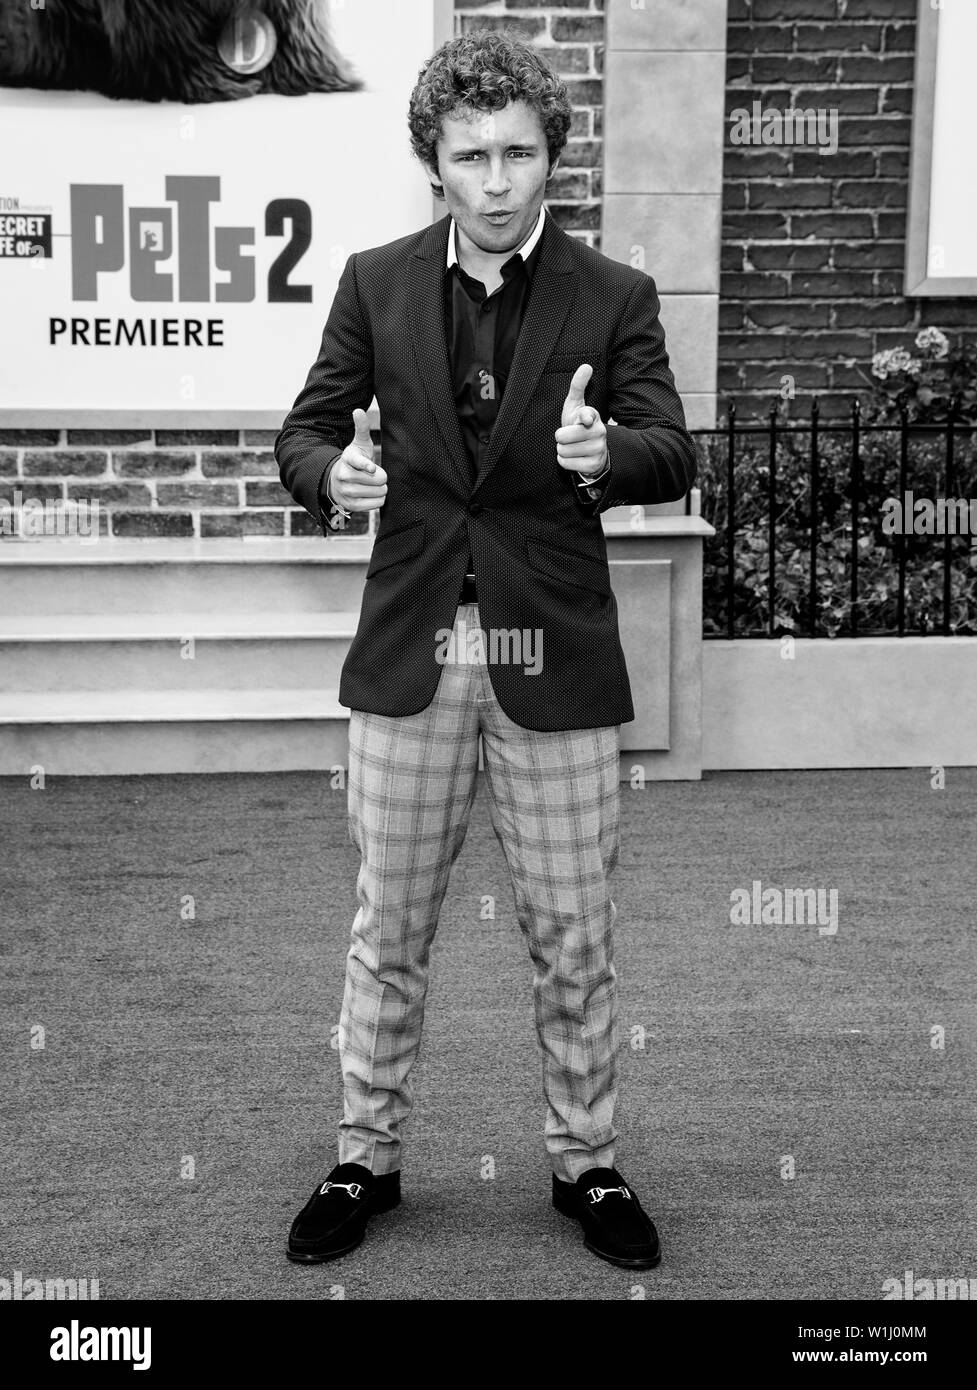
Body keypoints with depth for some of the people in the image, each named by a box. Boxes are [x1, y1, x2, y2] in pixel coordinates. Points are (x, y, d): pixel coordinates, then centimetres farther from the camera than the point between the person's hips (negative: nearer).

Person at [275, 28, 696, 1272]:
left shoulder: (614, 298, -1)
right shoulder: (376, 284, 3)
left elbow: (673, 456, -9)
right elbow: (305, 426, 5)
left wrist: (604, 453, -32)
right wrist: (332, 476, -19)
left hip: (554, 655, -1)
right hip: (409, 651, 1)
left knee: (571, 935, 8)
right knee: (388, 929, 11)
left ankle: (585, 1162, 28)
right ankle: (366, 1160, 28)